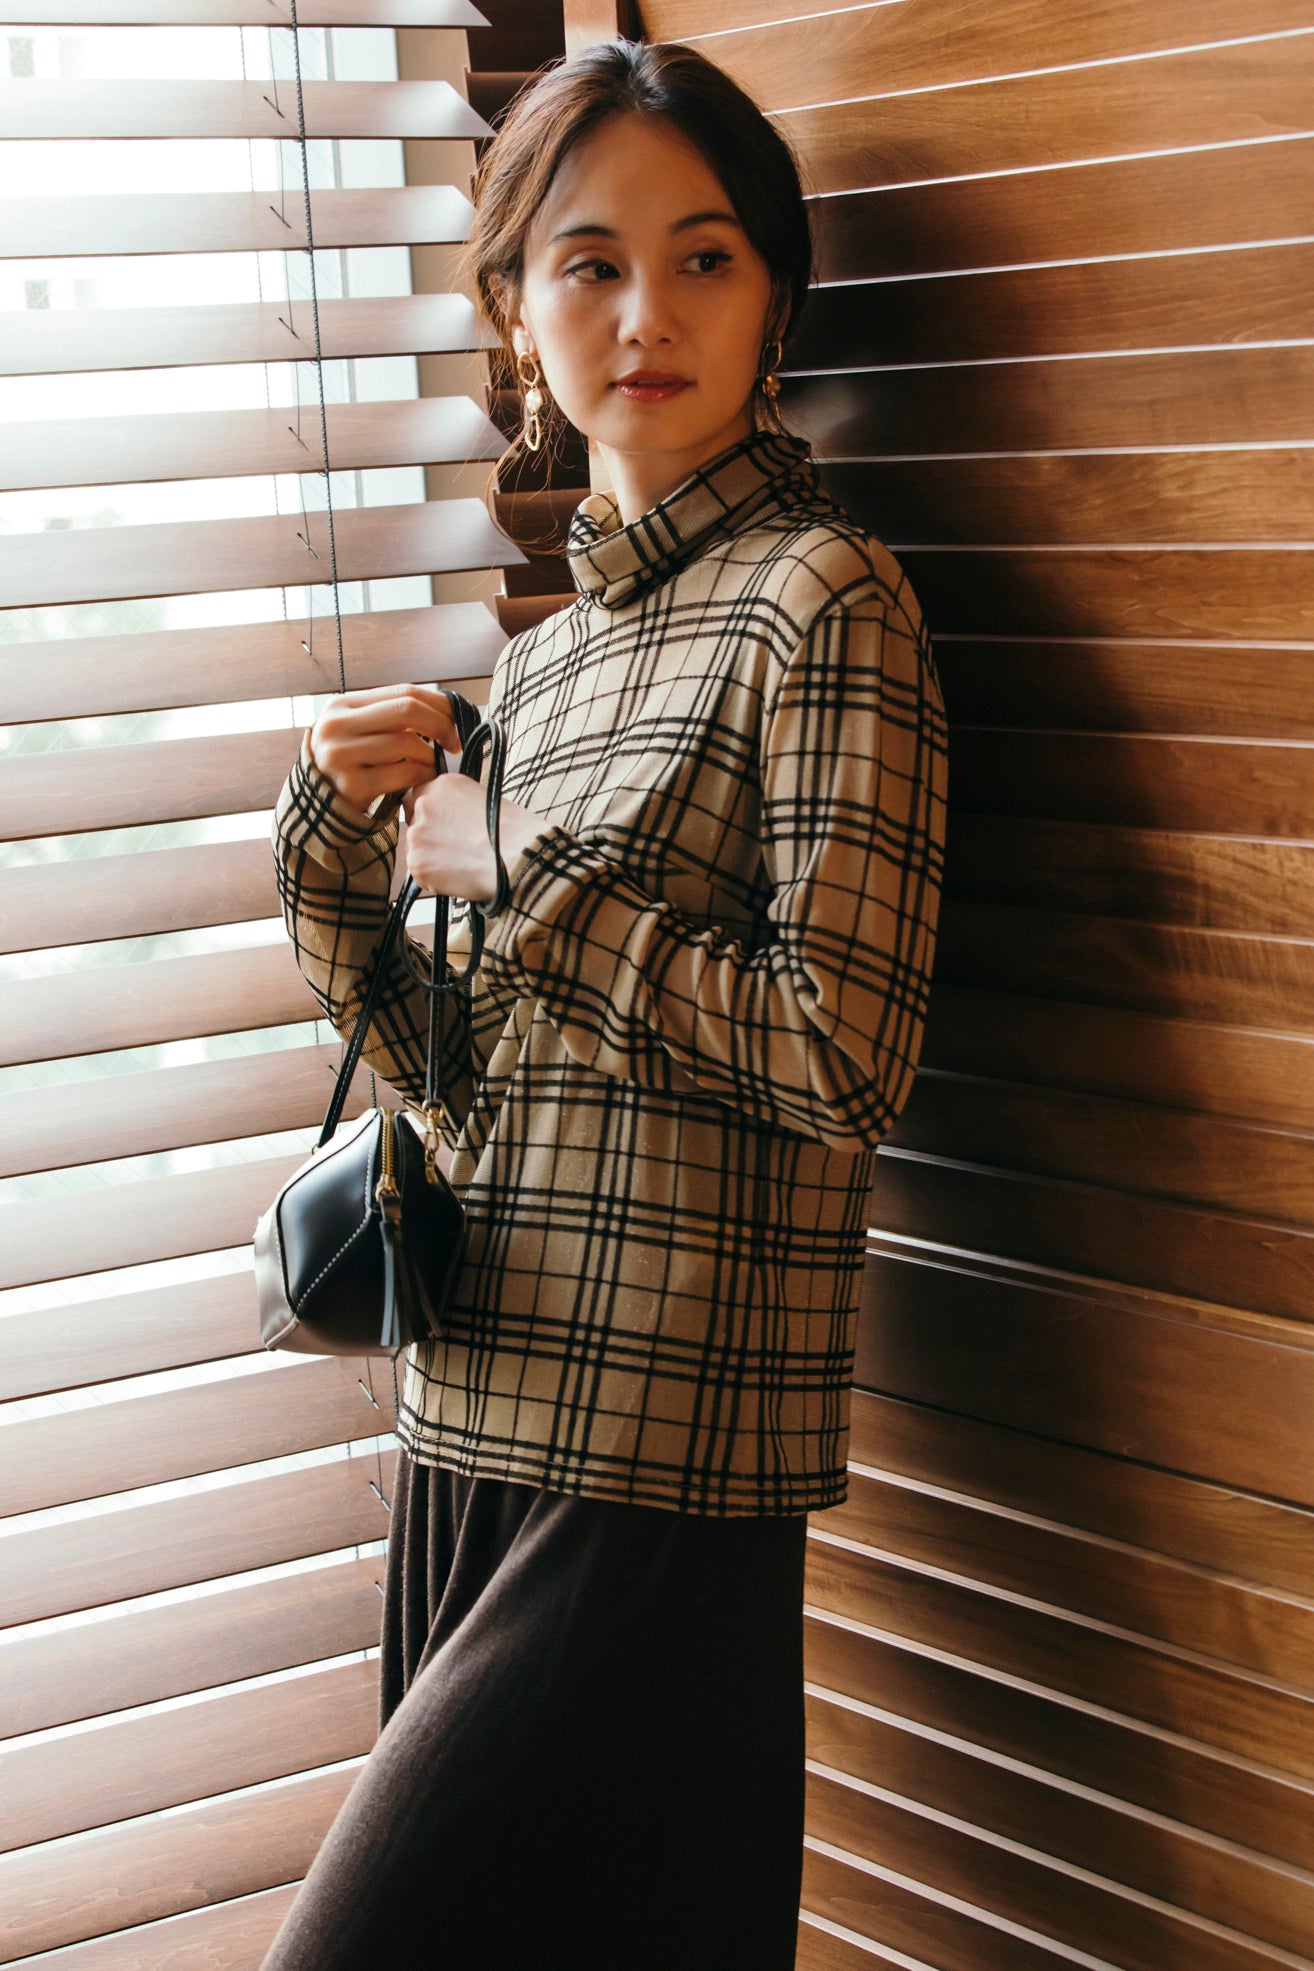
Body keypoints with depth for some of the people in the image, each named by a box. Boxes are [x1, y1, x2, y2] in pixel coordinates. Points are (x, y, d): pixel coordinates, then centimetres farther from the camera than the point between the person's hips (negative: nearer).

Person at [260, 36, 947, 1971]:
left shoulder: (823, 603, -9)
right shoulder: (545, 651, 14)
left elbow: (845, 1053, -18)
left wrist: (517, 869, -10)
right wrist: (348, 831, -1)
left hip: (656, 1476, -7)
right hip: (470, 1437, 7)